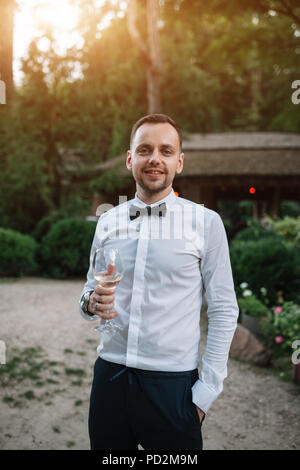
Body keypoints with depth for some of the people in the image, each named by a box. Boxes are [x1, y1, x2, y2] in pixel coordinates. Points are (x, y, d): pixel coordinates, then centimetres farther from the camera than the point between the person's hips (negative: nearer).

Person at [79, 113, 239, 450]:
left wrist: (206, 391, -8)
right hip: (110, 375, 3)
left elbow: (224, 311, -4)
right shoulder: (107, 222, 6)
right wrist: (91, 303, -9)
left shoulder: (206, 222, -5)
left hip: (173, 383, -3)